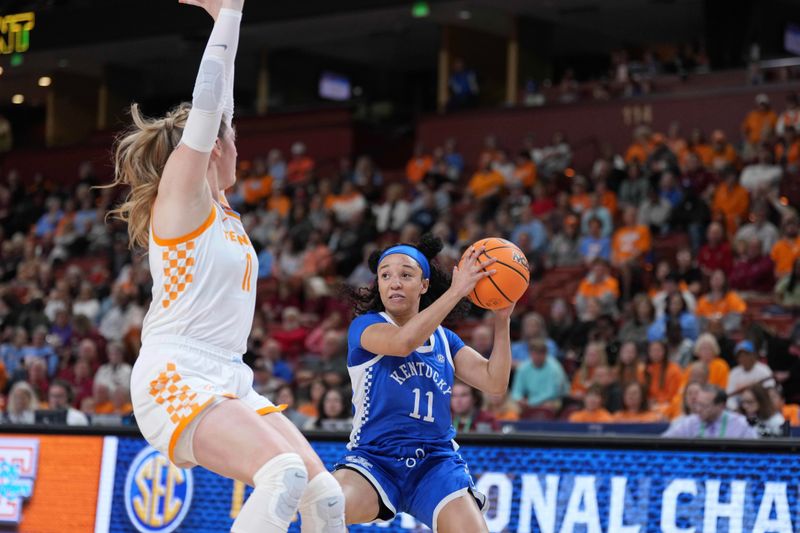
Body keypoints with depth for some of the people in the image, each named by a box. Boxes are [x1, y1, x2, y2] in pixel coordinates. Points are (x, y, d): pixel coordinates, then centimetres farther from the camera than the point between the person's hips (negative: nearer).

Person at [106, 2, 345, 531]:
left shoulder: (218, 208, 19)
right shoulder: (179, 190, -2)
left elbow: (220, 105, 25)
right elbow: (206, 102, -10)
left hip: (228, 382, 9)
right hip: (175, 379, -9)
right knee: (284, 473, -31)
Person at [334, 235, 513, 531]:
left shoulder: (444, 339, 14)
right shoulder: (364, 326, 0)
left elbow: (495, 382, 5)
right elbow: (403, 341, -23)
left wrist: (501, 319, -4)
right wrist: (456, 290, -21)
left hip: (435, 462, 4)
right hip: (374, 458, -3)